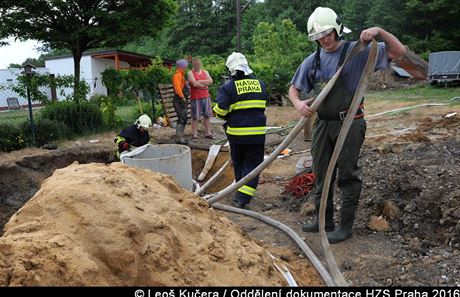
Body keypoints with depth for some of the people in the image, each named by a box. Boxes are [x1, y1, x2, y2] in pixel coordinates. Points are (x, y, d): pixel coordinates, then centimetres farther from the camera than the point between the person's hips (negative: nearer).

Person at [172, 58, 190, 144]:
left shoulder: (181, 75, 19)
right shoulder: (177, 75, -14)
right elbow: (177, 87, -28)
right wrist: (182, 97, -27)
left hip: (182, 100, 11)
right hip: (179, 101, -11)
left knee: (184, 119, 14)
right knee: (182, 119, -11)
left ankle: (180, 136, 22)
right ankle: (179, 138, -7)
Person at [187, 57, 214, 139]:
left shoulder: (205, 72, 14)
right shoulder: (190, 73, -2)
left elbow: (210, 81, -2)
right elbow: (194, 84, -17)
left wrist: (200, 81, -11)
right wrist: (205, 84, -5)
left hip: (206, 97, 5)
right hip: (195, 98, -5)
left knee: (207, 115, 9)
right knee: (195, 117, -3)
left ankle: (208, 133, 17)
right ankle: (194, 134, 3)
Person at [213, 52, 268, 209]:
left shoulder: (228, 86, -7)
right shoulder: (260, 83, 6)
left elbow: (220, 110, -11)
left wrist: (228, 118, 9)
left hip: (237, 132, -1)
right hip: (258, 131, 2)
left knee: (238, 163, 17)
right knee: (252, 164, 6)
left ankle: (241, 195, 29)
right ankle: (242, 198, -2)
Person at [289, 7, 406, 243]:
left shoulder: (357, 51, -5)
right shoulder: (312, 60, 8)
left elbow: (399, 52, -6)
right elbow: (293, 88, 13)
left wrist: (379, 32, -21)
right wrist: (298, 104, -9)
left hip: (349, 124, -5)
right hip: (322, 124, 6)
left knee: (348, 176, 2)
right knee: (321, 174, 13)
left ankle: (346, 226, 14)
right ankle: (323, 219, 28)